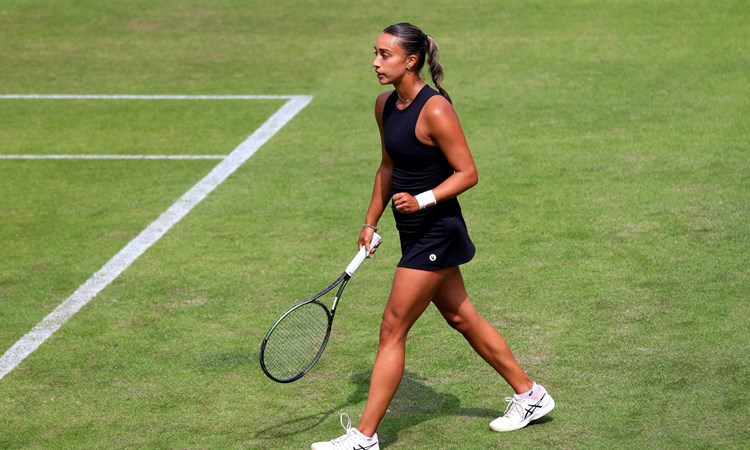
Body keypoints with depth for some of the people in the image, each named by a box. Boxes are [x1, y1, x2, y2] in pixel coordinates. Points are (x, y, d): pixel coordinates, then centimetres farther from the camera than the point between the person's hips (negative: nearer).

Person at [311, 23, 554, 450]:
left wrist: (421, 201, -29)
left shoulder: (435, 110, -21)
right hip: (416, 233, 9)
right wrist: (371, 222, 16)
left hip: (435, 233, -9)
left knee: (393, 330, -6)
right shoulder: (385, 104, 5)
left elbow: (468, 172, -18)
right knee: (462, 317, 19)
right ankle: (530, 395, 34)